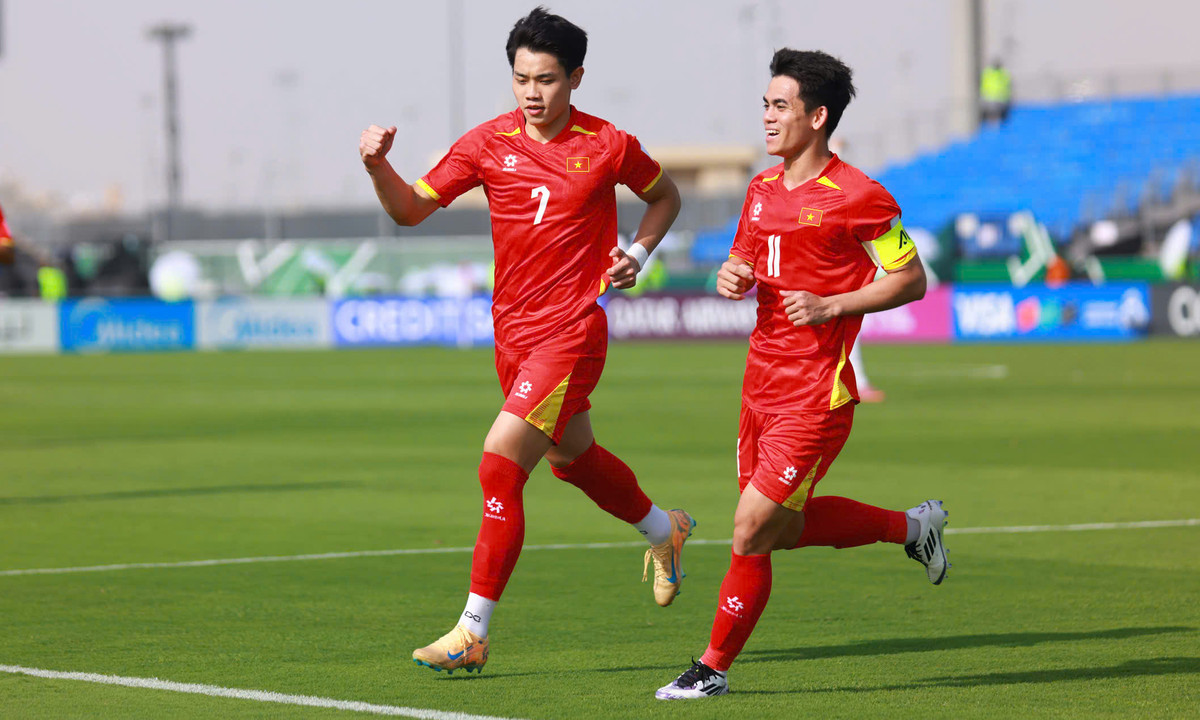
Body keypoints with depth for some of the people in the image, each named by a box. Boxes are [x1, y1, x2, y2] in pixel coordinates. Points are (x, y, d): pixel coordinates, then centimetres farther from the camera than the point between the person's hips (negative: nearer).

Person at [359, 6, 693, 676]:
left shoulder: (609, 146, -8)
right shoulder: (490, 142, -2)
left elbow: (666, 196, 12)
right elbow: (412, 208, -3)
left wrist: (636, 254, -4)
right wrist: (378, 167, -22)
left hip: (572, 330, -6)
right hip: (513, 328, 6)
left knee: (501, 464, -16)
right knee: (572, 456, 24)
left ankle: (474, 633, -12)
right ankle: (665, 529, 54)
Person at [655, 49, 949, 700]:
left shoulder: (855, 196, -12)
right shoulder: (763, 190, 11)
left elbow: (912, 279, -8)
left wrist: (832, 306, -18)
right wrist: (731, 278, 0)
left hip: (816, 393, -8)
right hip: (763, 381, 9)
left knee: (751, 533, -8)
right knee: (784, 530, 15)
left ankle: (713, 668, 6)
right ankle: (910, 528, 33)